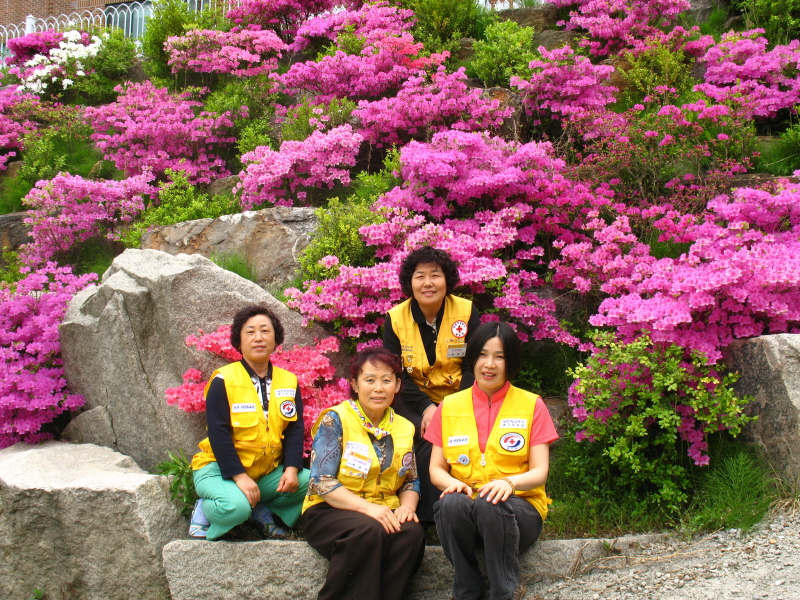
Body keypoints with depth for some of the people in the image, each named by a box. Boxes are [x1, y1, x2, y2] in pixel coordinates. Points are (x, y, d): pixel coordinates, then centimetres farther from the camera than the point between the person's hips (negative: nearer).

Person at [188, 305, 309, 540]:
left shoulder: (289, 382, 5)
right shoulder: (223, 380, -9)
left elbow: (295, 430, 2)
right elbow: (218, 434, -15)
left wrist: (292, 469, -13)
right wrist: (239, 476, -23)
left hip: (269, 472, 5)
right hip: (221, 468, -5)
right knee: (235, 506, -34)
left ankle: (261, 511, 1)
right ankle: (206, 508, 0)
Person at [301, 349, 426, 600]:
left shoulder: (404, 428, 12)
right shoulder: (335, 420, -5)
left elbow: (411, 482, 15)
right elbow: (322, 481, -12)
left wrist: (407, 505, -10)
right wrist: (367, 507, -24)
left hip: (383, 515, 4)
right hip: (331, 512, -4)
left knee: (412, 532, -28)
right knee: (369, 530, -35)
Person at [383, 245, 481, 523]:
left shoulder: (467, 312, -4)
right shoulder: (395, 318, -2)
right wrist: (426, 407, -19)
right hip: (414, 400, 0)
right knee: (429, 441, -27)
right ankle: (426, 517, -13)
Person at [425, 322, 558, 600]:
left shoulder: (532, 405, 4)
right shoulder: (449, 407, 10)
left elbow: (540, 472, -1)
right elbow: (436, 468, 8)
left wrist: (510, 483, -24)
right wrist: (452, 483, -16)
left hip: (519, 507, -2)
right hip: (465, 512, 2)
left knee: (491, 503, -35)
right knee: (451, 503, -32)